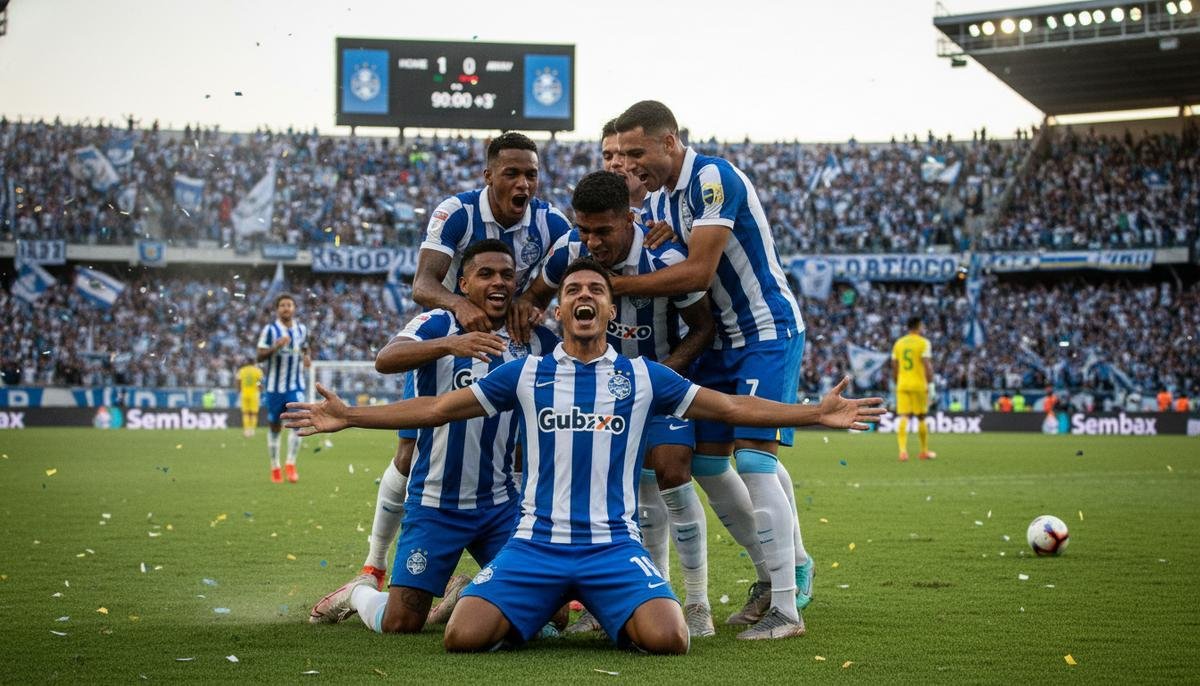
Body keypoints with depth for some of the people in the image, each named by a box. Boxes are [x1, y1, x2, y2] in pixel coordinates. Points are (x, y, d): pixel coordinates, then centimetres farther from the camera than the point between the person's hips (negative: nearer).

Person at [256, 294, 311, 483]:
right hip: (275, 387, -2)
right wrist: (275, 347, -27)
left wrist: (306, 358, -1)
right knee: (274, 427, 6)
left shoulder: (302, 329, 6)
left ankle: (291, 465, -5)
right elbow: (260, 356, -9)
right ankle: (275, 468, 18)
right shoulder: (270, 330, -6)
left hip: (296, 386, 2)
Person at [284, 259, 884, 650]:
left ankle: (620, 618, 13)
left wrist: (816, 413, 2)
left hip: (614, 546, 0)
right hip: (536, 543, 0)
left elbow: (731, 407, 10)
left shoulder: (642, 378, 8)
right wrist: (349, 416, 3)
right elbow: (436, 408, 10)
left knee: (668, 639, -26)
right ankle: (531, 613, 15)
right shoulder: (525, 374, 8)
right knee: (463, 637, -22)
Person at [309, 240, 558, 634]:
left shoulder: (536, 341, 2)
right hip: (435, 502, -4)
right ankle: (360, 592, 30)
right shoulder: (436, 326, -9)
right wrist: (449, 344, -45)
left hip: (502, 505, 4)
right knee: (401, 623, -4)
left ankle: (464, 594, 28)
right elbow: (386, 359, -29)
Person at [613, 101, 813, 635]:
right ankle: (789, 567, 20)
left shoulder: (712, 178, -20)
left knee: (753, 457, -16)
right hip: (722, 336, 9)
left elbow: (699, 271, -26)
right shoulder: (659, 200, 9)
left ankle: (785, 605, -12)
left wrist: (617, 285, -22)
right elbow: (664, 270, 12)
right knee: (708, 458, 7)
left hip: (768, 330, -9)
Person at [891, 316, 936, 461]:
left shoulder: (898, 343, 9)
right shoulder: (923, 342, -5)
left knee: (903, 418, -3)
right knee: (921, 418, 10)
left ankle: (903, 450, -19)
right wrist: (930, 385, -7)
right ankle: (924, 451, 21)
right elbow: (927, 365, -11)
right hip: (919, 385, -3)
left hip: (902, 385, 3)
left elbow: (894, 367, 12)